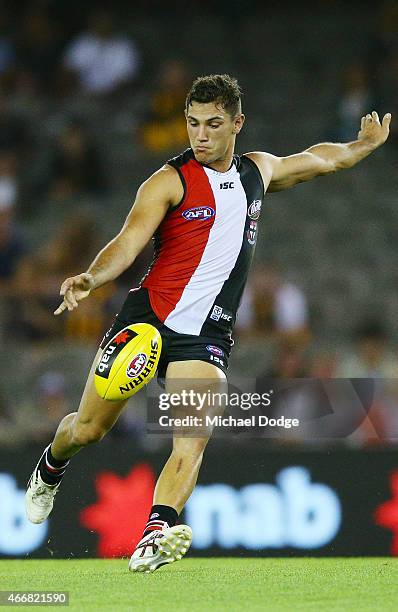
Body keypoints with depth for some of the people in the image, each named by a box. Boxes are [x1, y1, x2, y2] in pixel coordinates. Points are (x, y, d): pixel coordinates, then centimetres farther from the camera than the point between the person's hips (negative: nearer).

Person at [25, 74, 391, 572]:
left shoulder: (258, 171, 13)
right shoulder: (169, 181, -5)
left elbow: (318, 158, 34)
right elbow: (128, 242, -18)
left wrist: (364, 144, 46)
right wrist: (90, 279, -36)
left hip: (205, 337, 3)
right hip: (147, 318, -3)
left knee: (193, 439, -23)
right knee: (87, 429, 5)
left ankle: (157, 534, -38)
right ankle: (51, 468, 39)